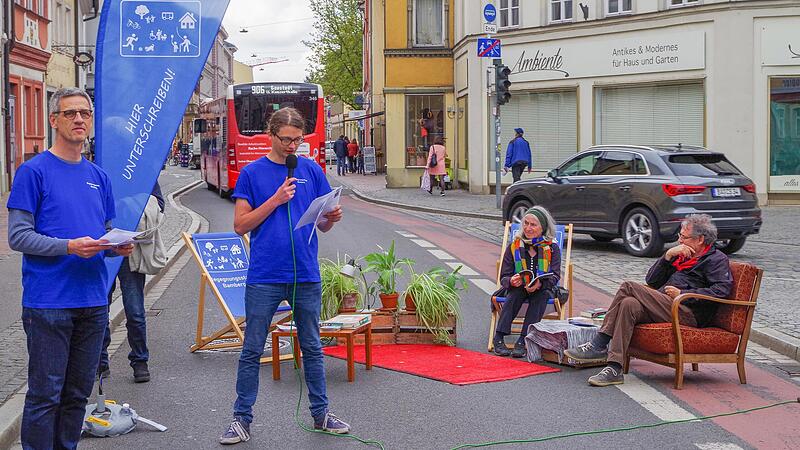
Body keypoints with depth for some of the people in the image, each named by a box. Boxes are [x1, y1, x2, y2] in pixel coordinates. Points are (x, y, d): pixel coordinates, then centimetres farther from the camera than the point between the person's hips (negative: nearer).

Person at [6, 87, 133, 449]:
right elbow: (18, 236, -10)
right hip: (48, 303, -6)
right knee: (46, 394, -1)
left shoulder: (98, 176, 13)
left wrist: (117, 246, -2)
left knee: (78, 392, 14)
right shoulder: (34, 171, -5)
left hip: (93, 301, 6)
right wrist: (70, 247, -22)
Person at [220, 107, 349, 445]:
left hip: (306, 276, 2)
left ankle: (320, 413, 24)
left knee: (312, 348, 12)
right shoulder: (252, 173, 0)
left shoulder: (311, 170, 7)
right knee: (252, 351, 4)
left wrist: (332, 218, -13)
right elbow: (241, 225, -4)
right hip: (264, 277, -2)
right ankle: (242, 419, 13)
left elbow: (322, 224, 10)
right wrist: (275, 200, -13)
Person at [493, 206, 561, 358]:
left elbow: (555, 276, -10)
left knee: (541, 294, -34)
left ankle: (522, 341, -40)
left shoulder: (552, 248, -1)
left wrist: (539, 283, -32)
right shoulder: (514, 246, 3)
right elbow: (504, 277, 1)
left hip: (543, 289, -1)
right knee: (515, 292, -33)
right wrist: (512, 281, -25)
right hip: (518, 288, 1)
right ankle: (499, 337, -38)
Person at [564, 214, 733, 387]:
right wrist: (668, 255, 9)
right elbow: (651, 281, 23)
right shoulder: (682, 256, 32)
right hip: (663, 306, 7)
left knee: (628, 287, -21)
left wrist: (682, 294, -13)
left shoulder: (717, 259, 9)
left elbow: (722, 290, -11)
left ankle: (599, 345, -20)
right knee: (629, 305, -25)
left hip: (687, 313, -7)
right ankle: (614, 369, -31)